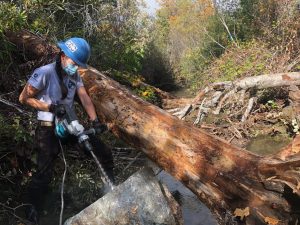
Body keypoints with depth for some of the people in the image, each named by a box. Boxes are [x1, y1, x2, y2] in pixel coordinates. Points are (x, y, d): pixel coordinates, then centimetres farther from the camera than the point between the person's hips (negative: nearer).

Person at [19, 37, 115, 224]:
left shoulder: (75, 75, 4)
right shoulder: (45, 73, -16)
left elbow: (85, 98, -3)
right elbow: (24, 98, -11)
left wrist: (95, 121, -16)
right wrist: (50, 107, -21)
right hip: (48, 129, -6)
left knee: (105, 153, 6)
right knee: (44, 172, -9)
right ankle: (33, 208, 13)